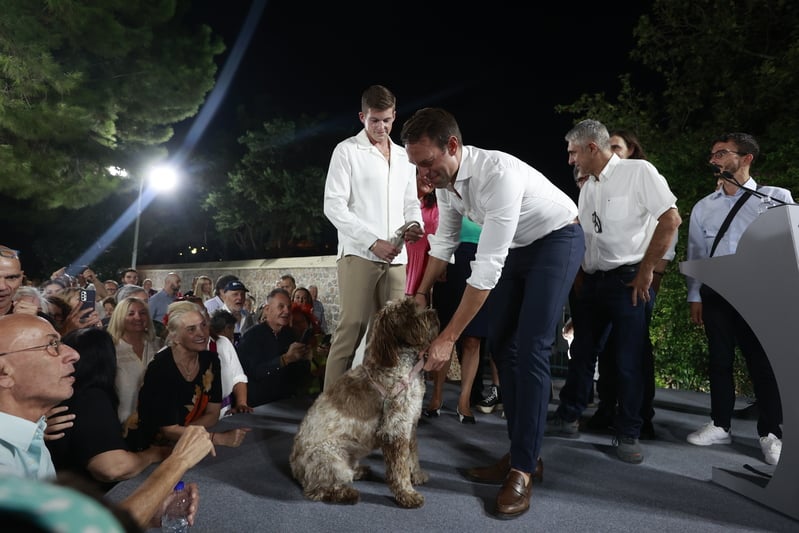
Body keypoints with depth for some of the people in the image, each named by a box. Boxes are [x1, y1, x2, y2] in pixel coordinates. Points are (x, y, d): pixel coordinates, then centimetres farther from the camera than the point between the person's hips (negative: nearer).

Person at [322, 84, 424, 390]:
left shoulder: (404, 157, 19)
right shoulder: (347, 150, 3)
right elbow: (334, 206, -6)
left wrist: (414, 224, -3)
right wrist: (372, 241, -13)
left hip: (396, 258, 5)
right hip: (359, 254, -5)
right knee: (352, 329, -8)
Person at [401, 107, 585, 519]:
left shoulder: (497, 174, -36)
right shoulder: (444, 177, -10)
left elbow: (487, 268, -37)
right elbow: (444, 241, 5)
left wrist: (448, 338, -34)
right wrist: (421, 295, 4)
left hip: (557, 240, -8)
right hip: (516, 247, 8)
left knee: (530, 350, -15)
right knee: (502, 345, 4)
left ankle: (523, 469, -3)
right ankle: (522, 453, 15)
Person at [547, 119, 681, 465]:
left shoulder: (638, 171, -6)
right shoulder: (587, 188, 14)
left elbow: (671, 219, -12)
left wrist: (646, 271, -13)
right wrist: (579, 276, 9)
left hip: (629, 280, -7)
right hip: (592, 281, 7)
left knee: (629, 361, 0)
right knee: (582, 353, 12)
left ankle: (628, 434, 15)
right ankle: (567, 418, 24)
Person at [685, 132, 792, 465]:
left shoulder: (777, 198, 3)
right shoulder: (703, 207, 11)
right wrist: (695, 297, 9)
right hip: (716, 293, 3)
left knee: (764, 362, 1)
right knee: (719, 360, 8)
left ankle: (770, 433, 16)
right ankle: (720, 425, 20)